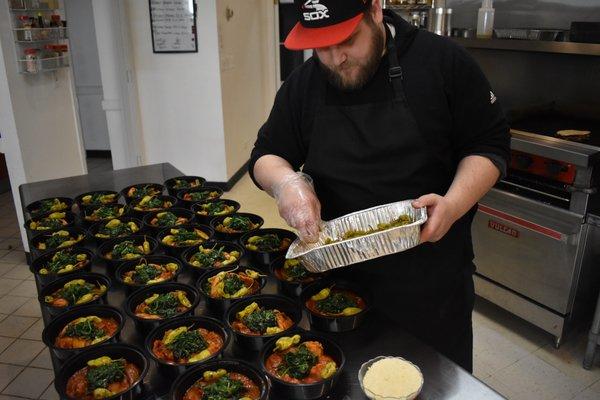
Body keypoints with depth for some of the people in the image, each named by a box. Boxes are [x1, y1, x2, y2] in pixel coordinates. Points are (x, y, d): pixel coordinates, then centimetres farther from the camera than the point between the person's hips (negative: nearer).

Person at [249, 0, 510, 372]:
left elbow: (490, 144, -6)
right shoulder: (303, 84, 1)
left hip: (431, 276, -2)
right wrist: (286, 181, -17)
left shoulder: (443, 61, -10)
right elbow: (266, 155, 6)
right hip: (339, 274, 3)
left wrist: (454, 204, -23)